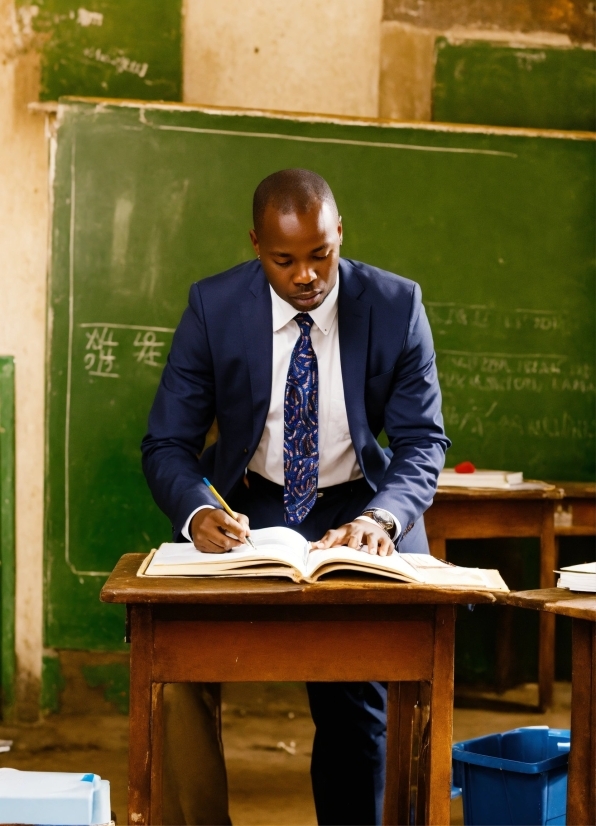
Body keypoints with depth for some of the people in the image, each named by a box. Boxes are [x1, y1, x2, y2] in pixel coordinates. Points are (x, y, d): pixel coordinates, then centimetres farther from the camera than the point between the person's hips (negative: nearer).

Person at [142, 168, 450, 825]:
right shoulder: (213, 306, -7)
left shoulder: (396, 305, -8)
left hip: (359, 506, 0)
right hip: (248, 505, 1)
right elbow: (167, 444, -6)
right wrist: (197, 513, -29)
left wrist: (380, 519, -28)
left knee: (355, 701, -22)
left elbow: (422, 442, -6)